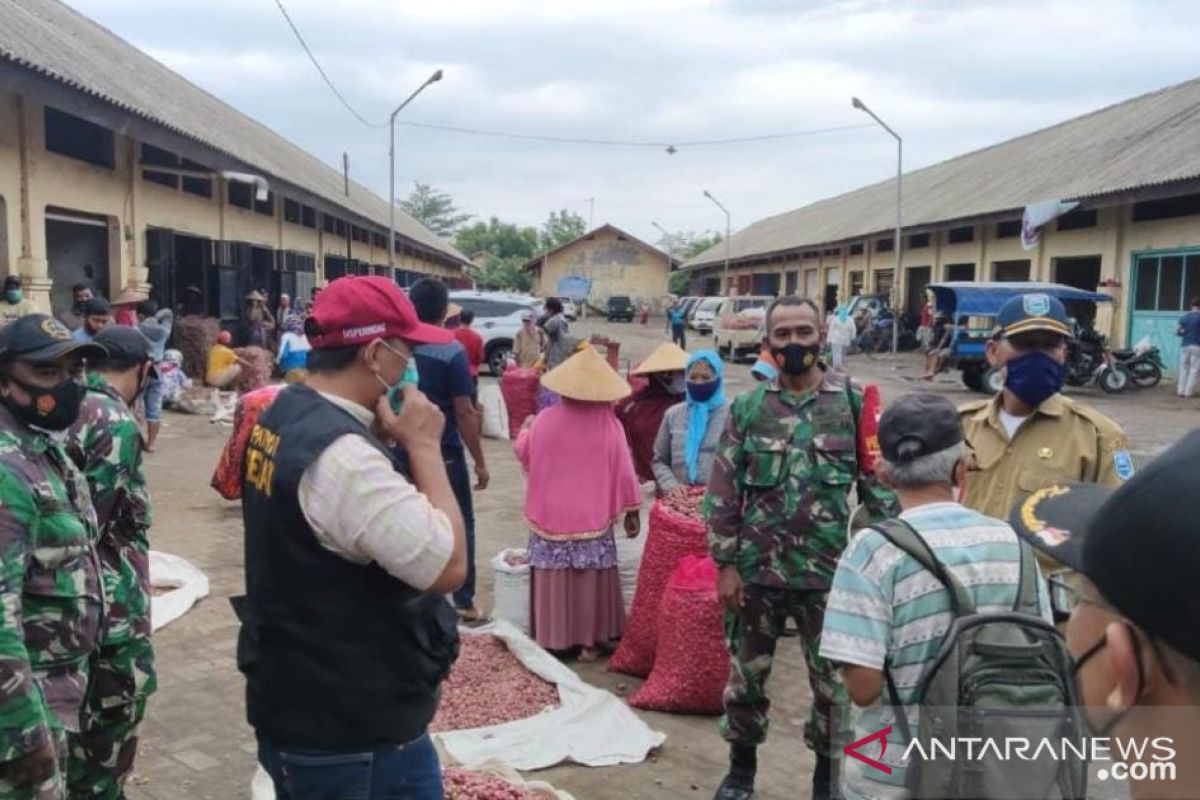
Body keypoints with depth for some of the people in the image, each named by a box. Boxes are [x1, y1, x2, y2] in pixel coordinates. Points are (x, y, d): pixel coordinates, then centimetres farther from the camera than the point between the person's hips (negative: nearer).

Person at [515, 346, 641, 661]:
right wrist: (631, 512, 6)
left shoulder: (545, 420, -7)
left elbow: (523, 453, 11)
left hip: (551, 517, 1)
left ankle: (550, 637, 17)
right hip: (593, 520, -1)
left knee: (553, 579, 10)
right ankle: (590, 640, 12)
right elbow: (624, 473, -5)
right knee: (591, 580, 8)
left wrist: (525, 427, 31)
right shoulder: (608, 425, -10)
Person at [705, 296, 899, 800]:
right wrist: (725, 564, -3)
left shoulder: (854, 403, -2)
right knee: (746, 673, 14)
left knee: (833, 679, 10)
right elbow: (723, 491, 1)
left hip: (830, 571, -1)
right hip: (756, 570, 1)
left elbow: (879, 482, 1)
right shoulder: (747, 408, 0)